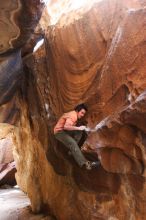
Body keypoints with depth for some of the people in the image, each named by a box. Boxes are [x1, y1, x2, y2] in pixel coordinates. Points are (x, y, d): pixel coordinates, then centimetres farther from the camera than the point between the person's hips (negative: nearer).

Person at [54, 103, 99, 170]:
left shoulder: (74, 114, 10)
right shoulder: (73, 115, -21)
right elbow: (66, 126, -36)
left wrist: (80, 129, -4)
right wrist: (78, 128, -31)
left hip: (65, 131, 10)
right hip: (59, 132, -10)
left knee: (80, 131, -5)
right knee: (72, 143, -29)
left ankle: (72, 149, -4)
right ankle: (84, 163, -38)